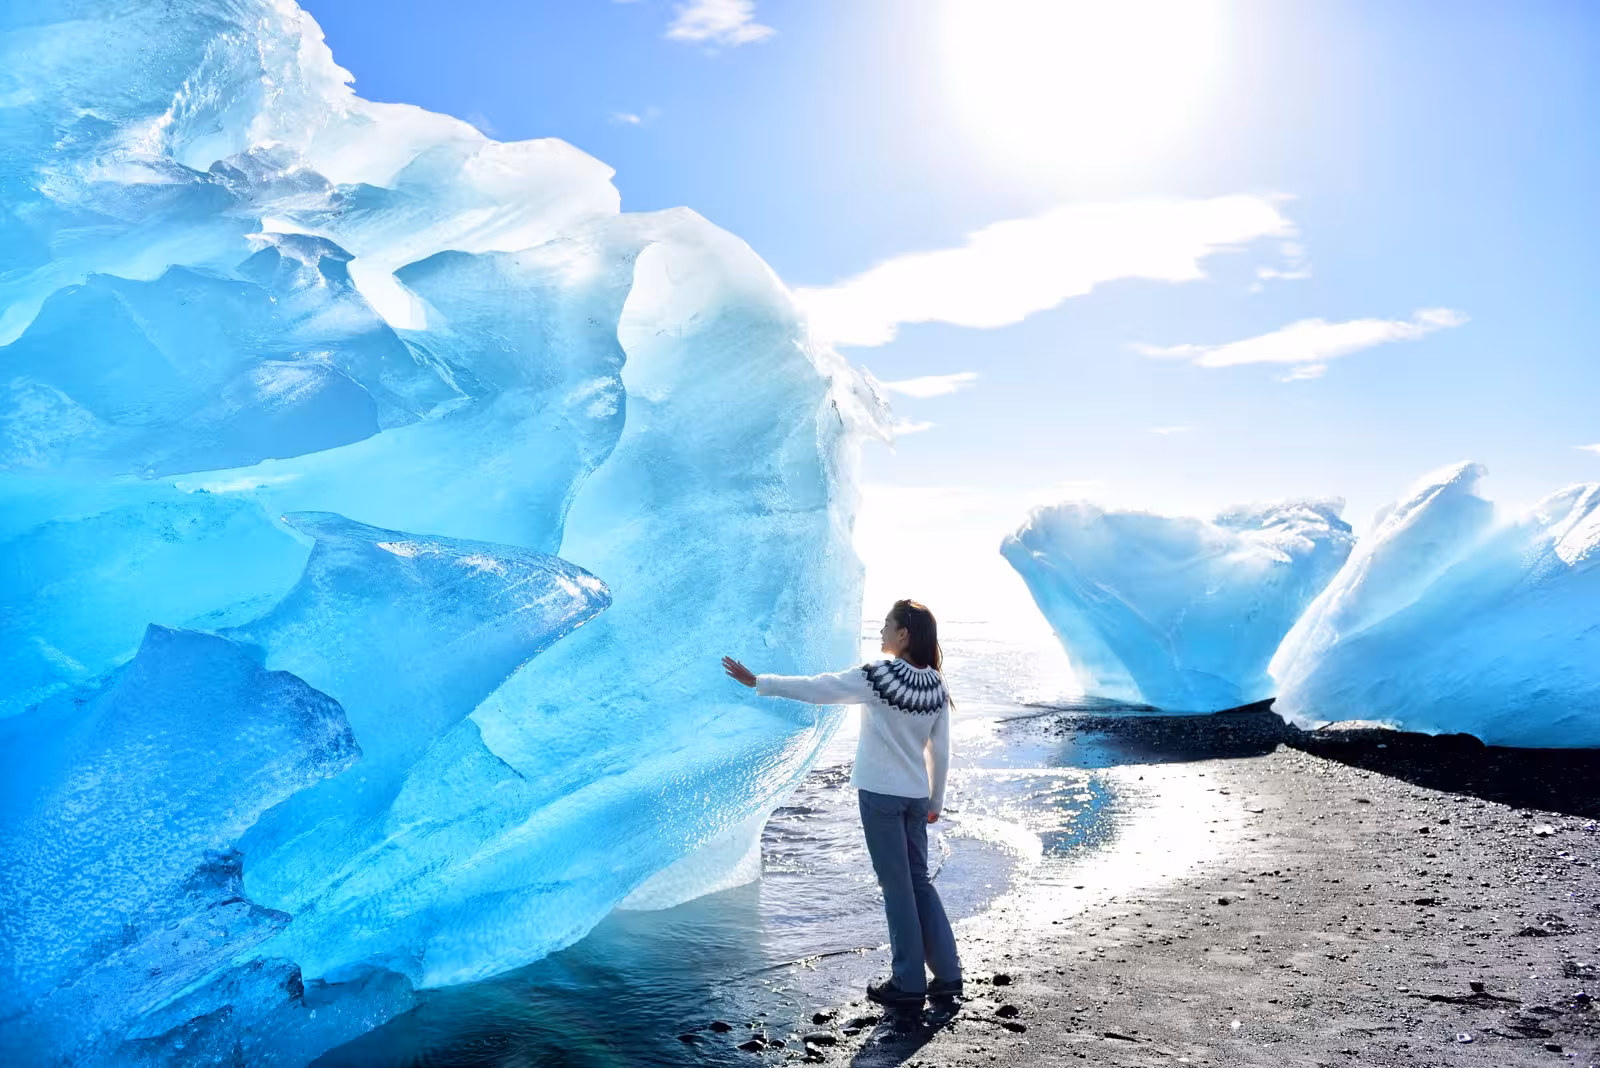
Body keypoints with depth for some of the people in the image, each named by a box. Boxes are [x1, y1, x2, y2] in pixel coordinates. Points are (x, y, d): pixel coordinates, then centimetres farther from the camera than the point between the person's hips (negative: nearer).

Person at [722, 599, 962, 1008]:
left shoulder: (879, 677, -17)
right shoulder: (935, 686, 2)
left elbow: (816, 689, -14)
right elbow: (940, 752, 7)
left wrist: (757, 682, -7)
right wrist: (936, 801, 18)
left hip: (880, 794, -6)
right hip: (916, 797, 6)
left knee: (896, 886, 3)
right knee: (918, 882, 16)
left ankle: (908, 982, 13)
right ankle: (947, 974, 20)